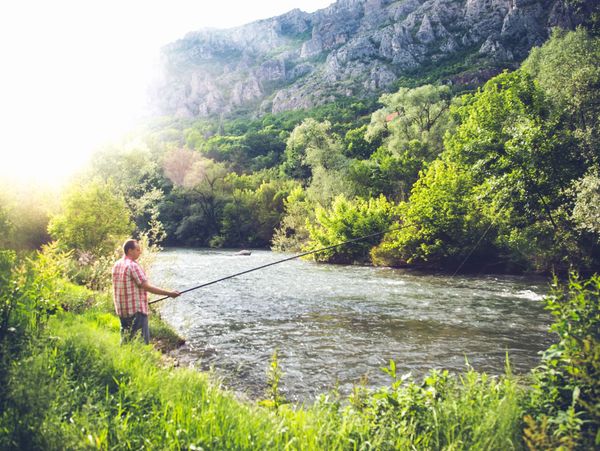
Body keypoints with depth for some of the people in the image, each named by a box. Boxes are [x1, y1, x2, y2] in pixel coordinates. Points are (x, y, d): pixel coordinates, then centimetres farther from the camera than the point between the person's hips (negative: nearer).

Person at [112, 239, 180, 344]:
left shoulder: (116, 265, 10)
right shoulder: (133, 265, -16)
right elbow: (146, 287, -19)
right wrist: (169, 293, -16)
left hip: (121, 310, 9)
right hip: (136, 310, -9)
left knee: (125, 339, 16)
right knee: (142, 341, -5)